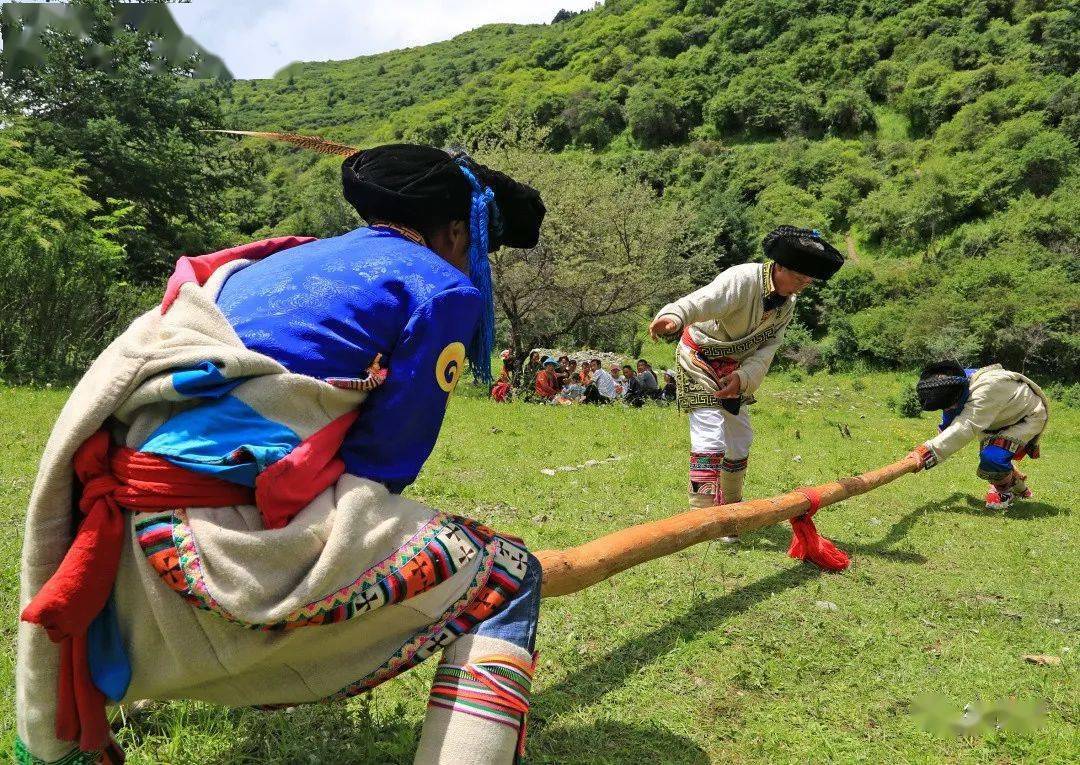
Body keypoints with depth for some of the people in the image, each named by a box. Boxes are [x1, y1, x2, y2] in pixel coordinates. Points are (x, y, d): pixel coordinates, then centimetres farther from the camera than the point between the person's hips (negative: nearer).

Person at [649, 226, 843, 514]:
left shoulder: (788, 304, -2)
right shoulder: (744, 278, -28)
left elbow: (767, 349, -10)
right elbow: (703, 300, -48)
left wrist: (743, 377, -29)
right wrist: (673, 316, -69)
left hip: (734, 369, 8)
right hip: (700, 358, -8)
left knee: (740, 441, 17)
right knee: (710, 432, -22)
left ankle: (730, 506, 38)